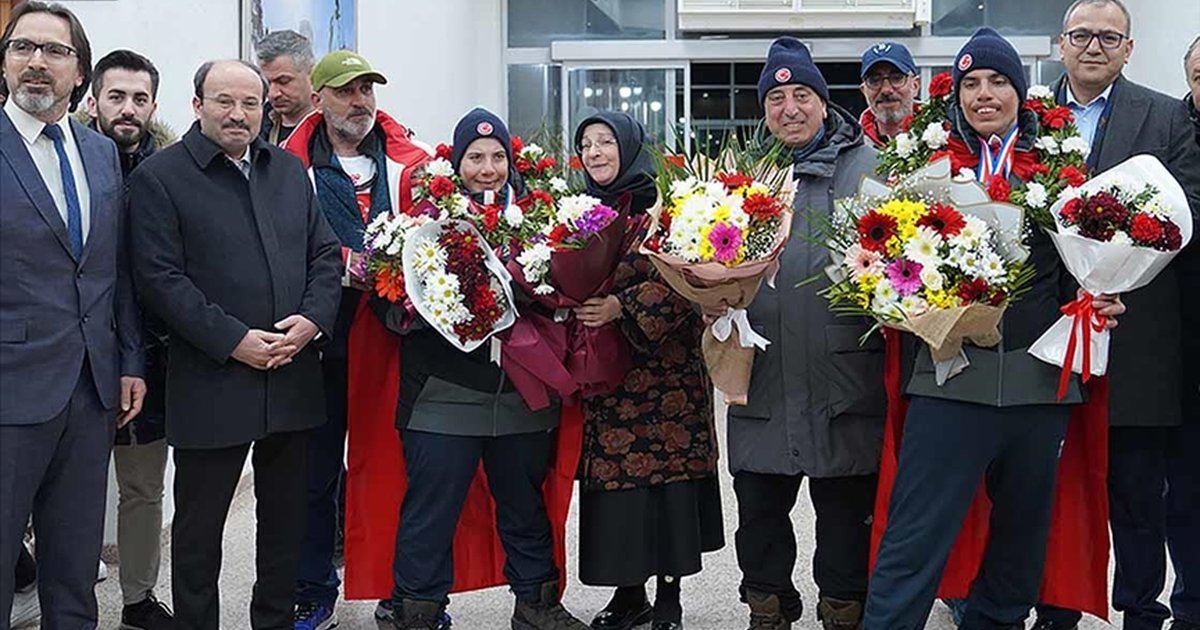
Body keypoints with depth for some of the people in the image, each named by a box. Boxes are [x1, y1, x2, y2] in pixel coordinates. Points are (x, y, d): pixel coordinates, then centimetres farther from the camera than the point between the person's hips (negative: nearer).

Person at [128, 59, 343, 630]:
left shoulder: (290, 170, 12)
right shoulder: (158, 177, -5)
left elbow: (326, 254, 12)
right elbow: (159, 278, -12)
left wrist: (314, 317, -7)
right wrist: (234, 340, -18)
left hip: (293, 379, 5)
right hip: (211, 384, -5)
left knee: (286, 518, 15)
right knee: (199, 525, 7)